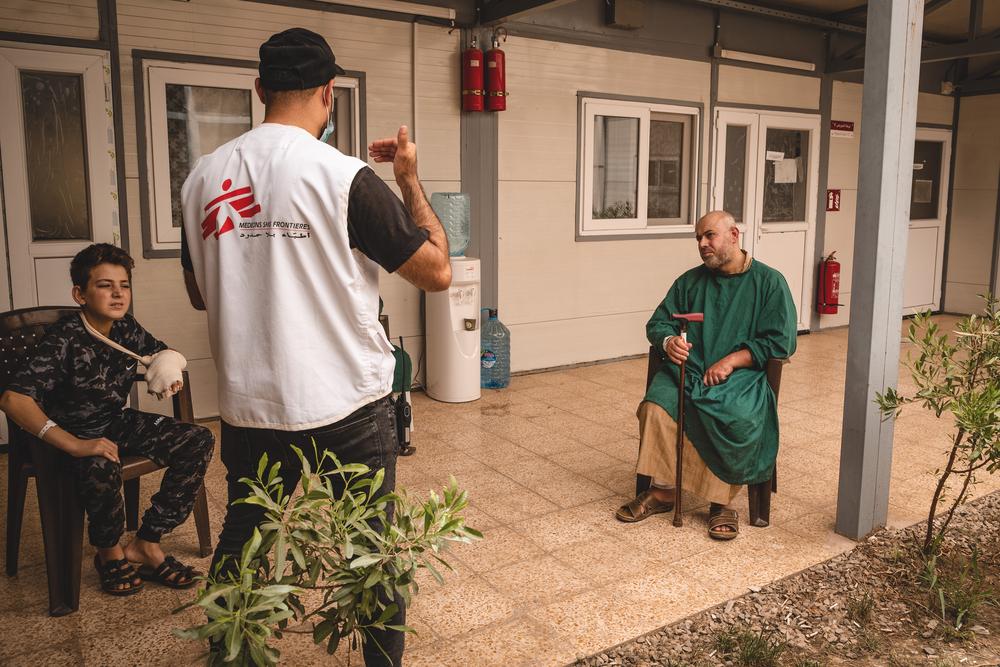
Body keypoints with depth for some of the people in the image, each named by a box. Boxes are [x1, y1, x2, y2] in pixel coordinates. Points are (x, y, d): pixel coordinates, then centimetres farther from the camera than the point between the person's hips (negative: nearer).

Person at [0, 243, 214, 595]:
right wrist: (75, 445, -40)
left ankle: (145, 545, -4)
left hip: (119, 423, 7)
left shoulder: (126, 329, -3)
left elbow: (162, 353, 17)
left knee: (199, 441, -10)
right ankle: (109, 552, -6)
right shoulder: (65, 340, -23)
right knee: (101, 468, -40)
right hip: (76, 432, -6)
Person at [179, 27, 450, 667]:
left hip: (250, 409, 4)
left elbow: (200, 295, 13)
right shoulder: (344, 176, -14)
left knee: (239, 547, 23)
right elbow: (437, 271, -8)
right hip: (349, 407, -4)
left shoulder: (203, 177, 0)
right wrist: (410, 180, 2)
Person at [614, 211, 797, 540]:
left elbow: (780, 342, -2)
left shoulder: (769, 281, 5)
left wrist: (730, 361, -14)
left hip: (742, 375, -3)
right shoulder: (691, 281, 16)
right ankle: (662, 490, -15)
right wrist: (668, 341, -10)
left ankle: (722, 501, -16)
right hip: (688, 368, 3)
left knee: (738, 417, -35)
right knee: (655, 405, -28)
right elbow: (657, 323, 16)